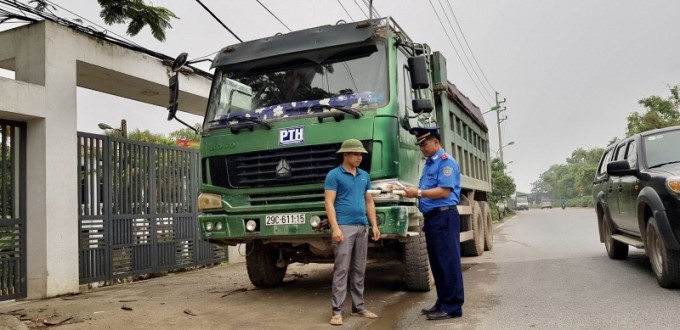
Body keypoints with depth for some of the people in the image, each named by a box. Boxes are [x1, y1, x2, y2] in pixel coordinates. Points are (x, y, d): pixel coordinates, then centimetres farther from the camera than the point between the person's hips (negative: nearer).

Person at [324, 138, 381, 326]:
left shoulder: (364, 176, 15)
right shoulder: (334, 175, -3)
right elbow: (329, 203, -9)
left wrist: (374, 225, 11)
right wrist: (335, 228, -18)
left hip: (362, 227, 6)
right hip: (344, 227, -6)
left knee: (359, 270, 11)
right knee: (341, 269, -6)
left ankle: (358, 307, 19)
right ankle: (337, 310, -2)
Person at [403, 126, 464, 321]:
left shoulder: (446, 161, -8)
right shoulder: (429, 164, 20)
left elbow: (444, 191, -18)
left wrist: (418, 193, -16)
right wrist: (412, 191, 2)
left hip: (444, 216, -10)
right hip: (431, 217, 10)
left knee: (448, 262, -5)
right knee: (437, 262, 13)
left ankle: (453, 307, 1)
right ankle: (442, 302, 22)